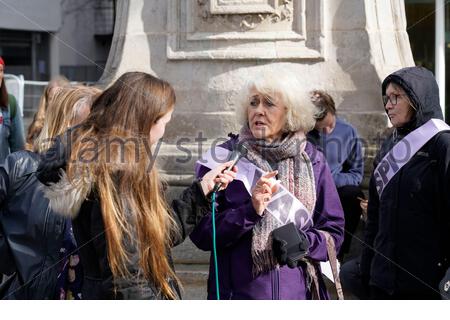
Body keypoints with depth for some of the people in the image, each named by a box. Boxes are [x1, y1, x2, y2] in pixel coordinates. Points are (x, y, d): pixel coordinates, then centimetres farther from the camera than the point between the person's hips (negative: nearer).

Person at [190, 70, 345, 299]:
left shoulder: (312, 161, 3)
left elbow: (333, 230, 5)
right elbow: (200, 232, -8)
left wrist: (303, 242, -15)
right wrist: (250, 212, -21)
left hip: (298, 291, 2)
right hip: (239, 291, -2)